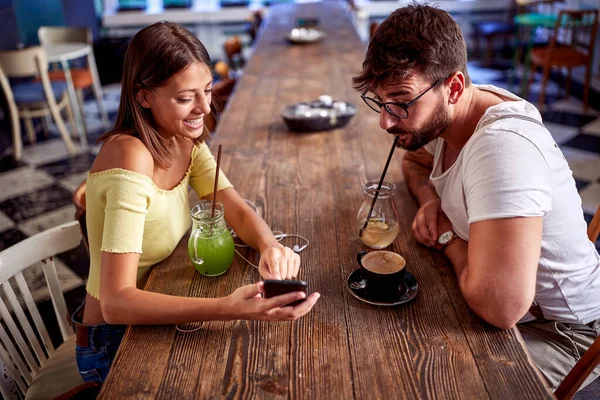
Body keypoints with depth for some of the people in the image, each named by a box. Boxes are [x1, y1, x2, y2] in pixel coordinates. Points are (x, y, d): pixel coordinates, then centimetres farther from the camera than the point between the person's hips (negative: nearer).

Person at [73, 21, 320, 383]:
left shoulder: (184, 140, -5)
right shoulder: (131, 157, -29)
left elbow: (239, 211, -8)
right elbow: (116, 302, -34)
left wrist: (271, 246, -30)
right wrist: (228, 308, -46)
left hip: (153, 318, 6)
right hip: (113, 342, -6)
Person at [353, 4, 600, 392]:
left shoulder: (502, 146, -36)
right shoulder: (439, 114, -8)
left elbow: (501, 307, -42)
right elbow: (414, 161, 16)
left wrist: (448, 236, -21)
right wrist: (430, 199, -8)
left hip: (559, 330, -7)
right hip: (496, 303, 7)